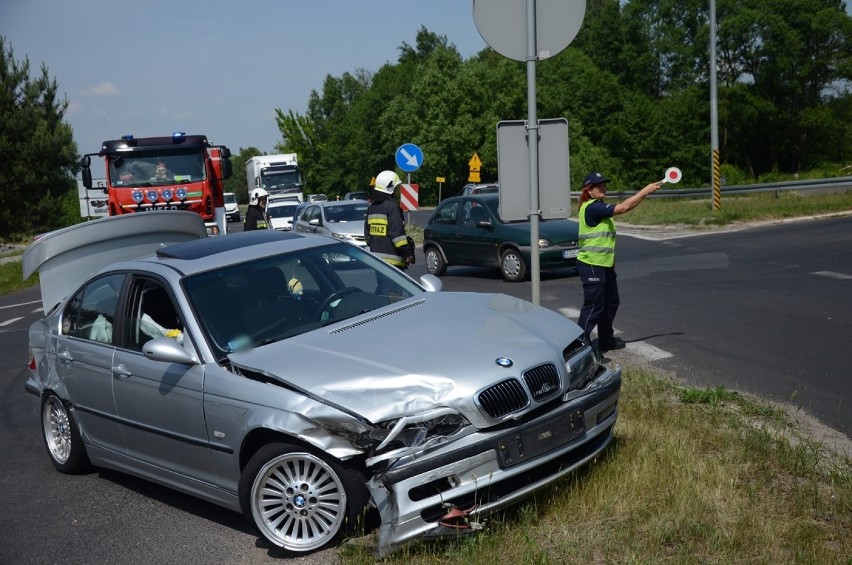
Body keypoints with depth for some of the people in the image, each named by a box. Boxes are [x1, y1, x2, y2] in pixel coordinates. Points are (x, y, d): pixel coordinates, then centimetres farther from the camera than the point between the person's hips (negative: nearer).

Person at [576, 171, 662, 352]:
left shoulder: (599, 207, 16)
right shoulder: (591, 208, -18)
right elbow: (623, 207, -25)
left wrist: (612, 258, 19)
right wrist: (646, 190, -20)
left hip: (605, 265, 10)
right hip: (591, 265, -10)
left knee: (611, 303, 17)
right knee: (594, 306, -8)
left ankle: (606, 340, 29)